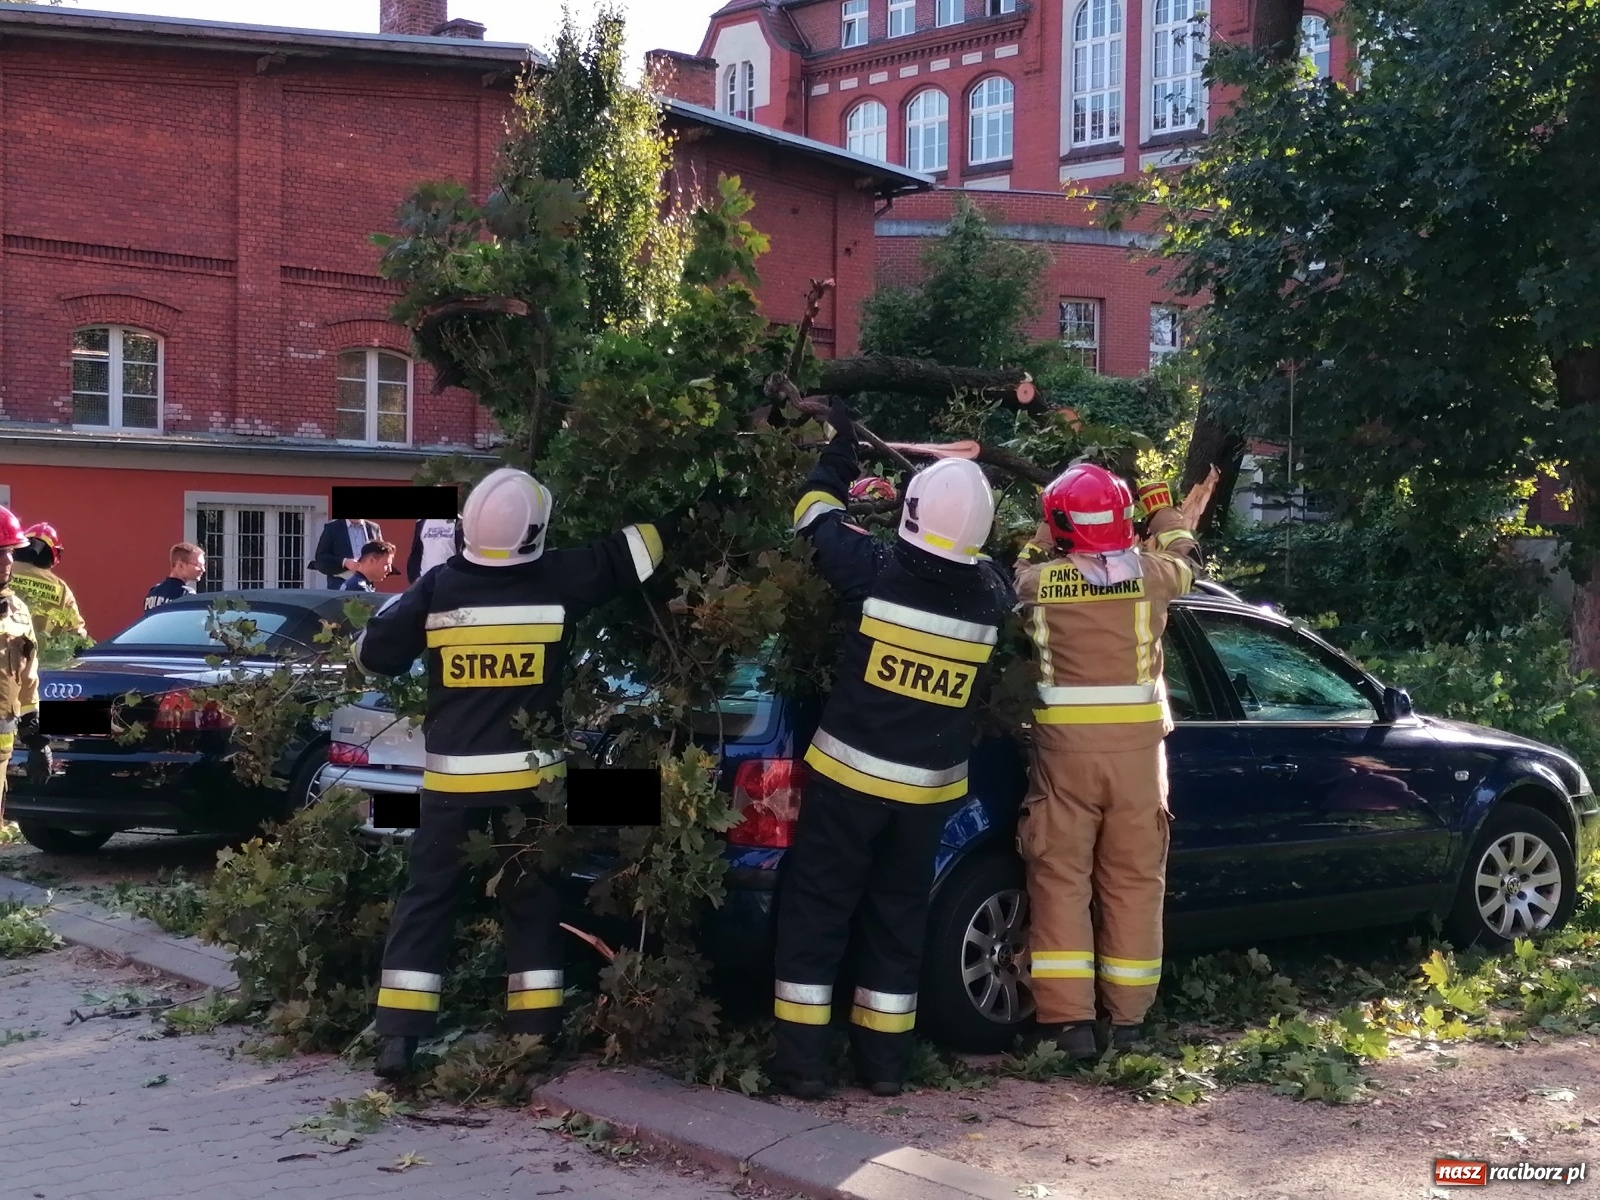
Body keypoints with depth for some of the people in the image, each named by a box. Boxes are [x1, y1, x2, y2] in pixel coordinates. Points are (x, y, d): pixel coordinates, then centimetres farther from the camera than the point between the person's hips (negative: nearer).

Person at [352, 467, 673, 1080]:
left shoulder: (438, 587, -7)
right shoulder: (558, 581, -8)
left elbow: (373, 655, 0)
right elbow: (628, 554, 4)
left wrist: (406, 600, 18)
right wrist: (678, 512, 19)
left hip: (452, 776, 0)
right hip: (529, 775, 0)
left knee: (428, 896, 7)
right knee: (531, 901, 12)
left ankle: (398, 1038, 3)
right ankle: (534, 1037, 14)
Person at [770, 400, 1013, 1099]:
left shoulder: (877, 571, -15)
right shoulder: (991, 596, -6)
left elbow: (815, 515, 3)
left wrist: (839, 445, 19)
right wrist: (969, 482, 23)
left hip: (850, 772, -3)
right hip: (928, 787, 3)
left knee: (815, 911, 5)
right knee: (898, 917, 15)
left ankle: (801, 1061, 5)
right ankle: (884, 1062, 19)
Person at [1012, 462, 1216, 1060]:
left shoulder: (1039, 581, -5)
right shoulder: (1149, 575, -1)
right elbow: (1179, 559, 24)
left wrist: (1046, 535, 35)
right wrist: (1173, 514, 41)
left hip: (1064, 748, -1)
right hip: (1137, 747, 1)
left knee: (1060, 880, 4)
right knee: (1133, 882, 10)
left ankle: (1069, 1021, -1)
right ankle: (1128, 1020, 16)